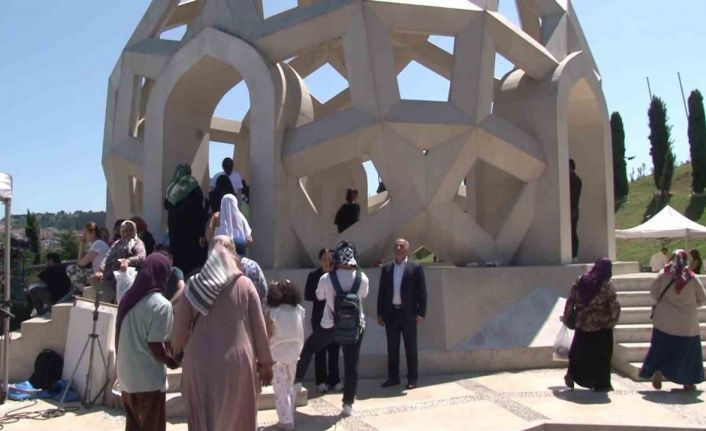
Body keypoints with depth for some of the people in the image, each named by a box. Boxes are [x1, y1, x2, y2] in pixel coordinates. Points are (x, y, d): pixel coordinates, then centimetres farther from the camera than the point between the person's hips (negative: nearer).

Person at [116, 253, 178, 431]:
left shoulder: (128, 298, 6)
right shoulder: (161, 304, -17)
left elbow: (120, 336, 13)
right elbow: (155, 345, -18)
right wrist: (173, 362, -2)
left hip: (126, 375, 7)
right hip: (149, 379, -7)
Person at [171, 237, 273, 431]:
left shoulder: (194, 285, -1)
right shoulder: (244, 284, -3)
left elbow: (180, 326, 3)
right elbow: (259, 326, -2)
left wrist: (176, 352, 22)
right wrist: (265, 363, 7)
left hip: (201, 364, 1)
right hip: (238, 363, -1)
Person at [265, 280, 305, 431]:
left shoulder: (271, 312, -10)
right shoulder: (299, 310, -1)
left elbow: (267, 336, -8)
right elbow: (301, 334, 3)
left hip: (277, 354, -4)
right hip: (294, 353, 4)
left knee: (280, 389, 5)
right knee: (290, 386, 20)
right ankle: (290, 417, 28)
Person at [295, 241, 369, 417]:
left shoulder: (326, 278, -14)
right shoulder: (362, 278, -10)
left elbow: (319, 296, 6)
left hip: (330, 325, -1)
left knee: (308, 347, 24)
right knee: (351, 364, 8)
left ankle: (296, 379, 34)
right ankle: (348, 404, 11)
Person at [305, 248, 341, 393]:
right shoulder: (313, 275, -1)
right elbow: (307, 295, -5)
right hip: (320, 318, -2)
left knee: (334, 350, 8)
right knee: (320, 351, 4)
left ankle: (334, 380, 18)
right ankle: (321, 382, 13)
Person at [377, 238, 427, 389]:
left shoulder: (416, 268, -1)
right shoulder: (386, 269, 8)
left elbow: (422, 292, -3)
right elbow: (381, 293, 9)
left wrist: (421, 313, -10)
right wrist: (380, 313, 5)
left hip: (408, 313, -3)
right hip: (391, 313, 3)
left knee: (410, 347, 5)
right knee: (392, 347, 9)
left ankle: (412, 378, 13)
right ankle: (393, 377, 18)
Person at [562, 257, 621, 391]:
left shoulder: (580, 281, 0)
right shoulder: (607, 286, -11)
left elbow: (570, 301, 1)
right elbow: (615, 307, -14)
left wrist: (566, 317, 9)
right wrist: (611, 322, -1)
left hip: (582, 326, 3)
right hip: (601, 327, -3)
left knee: (579, 352, 18)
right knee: (601, 355, 9)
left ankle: (571, 376, 18)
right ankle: (601, 384, 15)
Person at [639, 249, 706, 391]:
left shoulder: (664, 274, -6)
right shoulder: (692, 278, -7)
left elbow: (653, 292, 0)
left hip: (665, 322, 1)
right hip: (687, 324, 0)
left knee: (661, 348, 12)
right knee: (688, 351, 13)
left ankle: (658, 371, -6)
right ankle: (688, 382, 19)